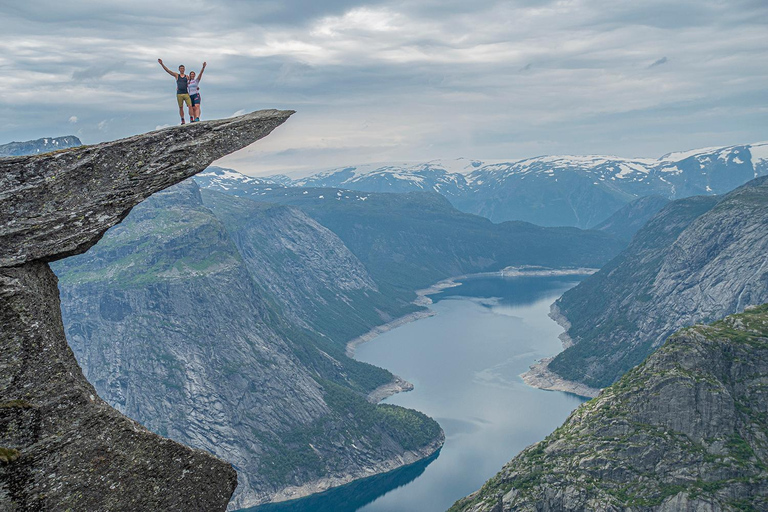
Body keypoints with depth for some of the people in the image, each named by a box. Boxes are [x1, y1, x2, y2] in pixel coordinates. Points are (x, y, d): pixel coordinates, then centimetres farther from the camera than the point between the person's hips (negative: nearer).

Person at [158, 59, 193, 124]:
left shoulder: (187, 77, 10)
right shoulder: (176, 75, 8)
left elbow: (190, 84, 21)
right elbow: (167, 70, 2)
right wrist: (162, 64, -5)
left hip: (186, 94, 0)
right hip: (179, 94, 0)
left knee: (190, 106, -12)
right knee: (181, 108, 2)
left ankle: (191, 119, -13)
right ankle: (182, 121, 6)